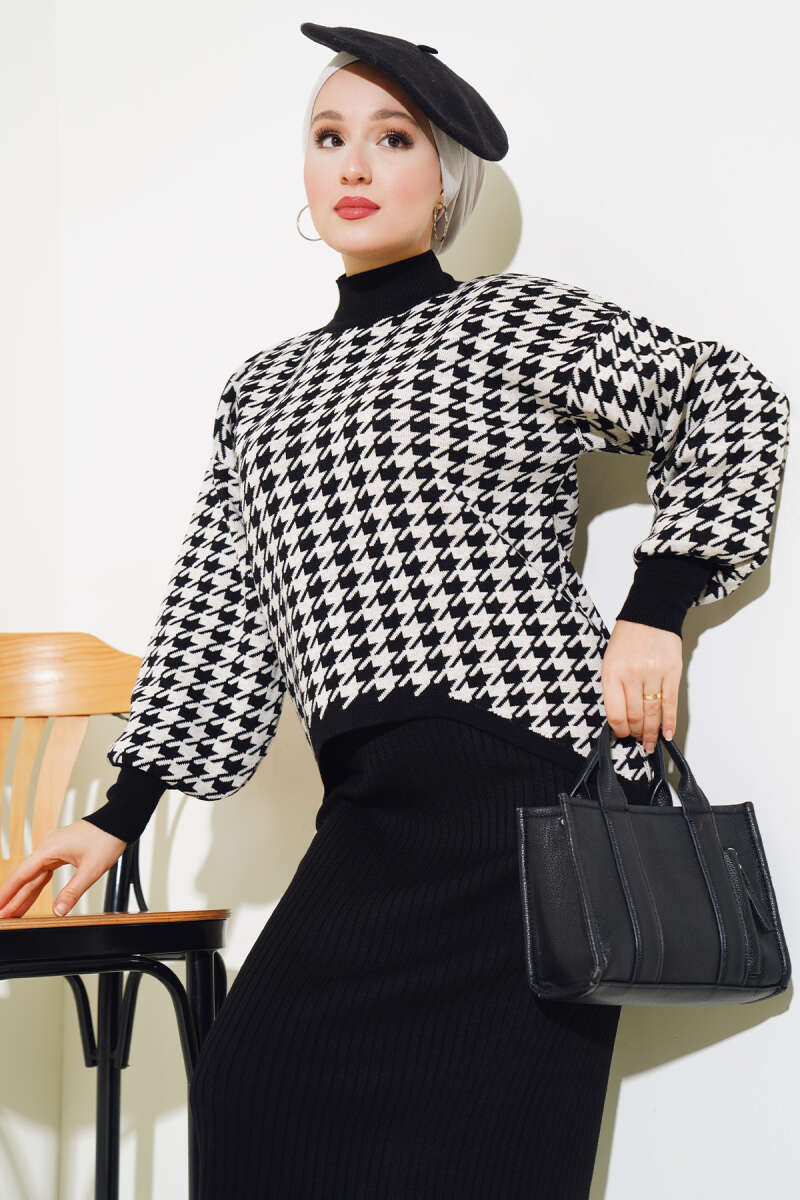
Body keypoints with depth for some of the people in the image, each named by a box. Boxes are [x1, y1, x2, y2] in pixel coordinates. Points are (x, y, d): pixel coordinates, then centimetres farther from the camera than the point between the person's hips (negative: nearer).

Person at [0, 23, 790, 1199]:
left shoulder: (510, 321, 4)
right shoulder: (263, 386, 21)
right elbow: (217, 603, 18)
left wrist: (654, 610, -7)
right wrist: (122, 814, 12)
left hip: (526, 775, -6)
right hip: (373, 810, 6)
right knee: (255, 1094, -1)